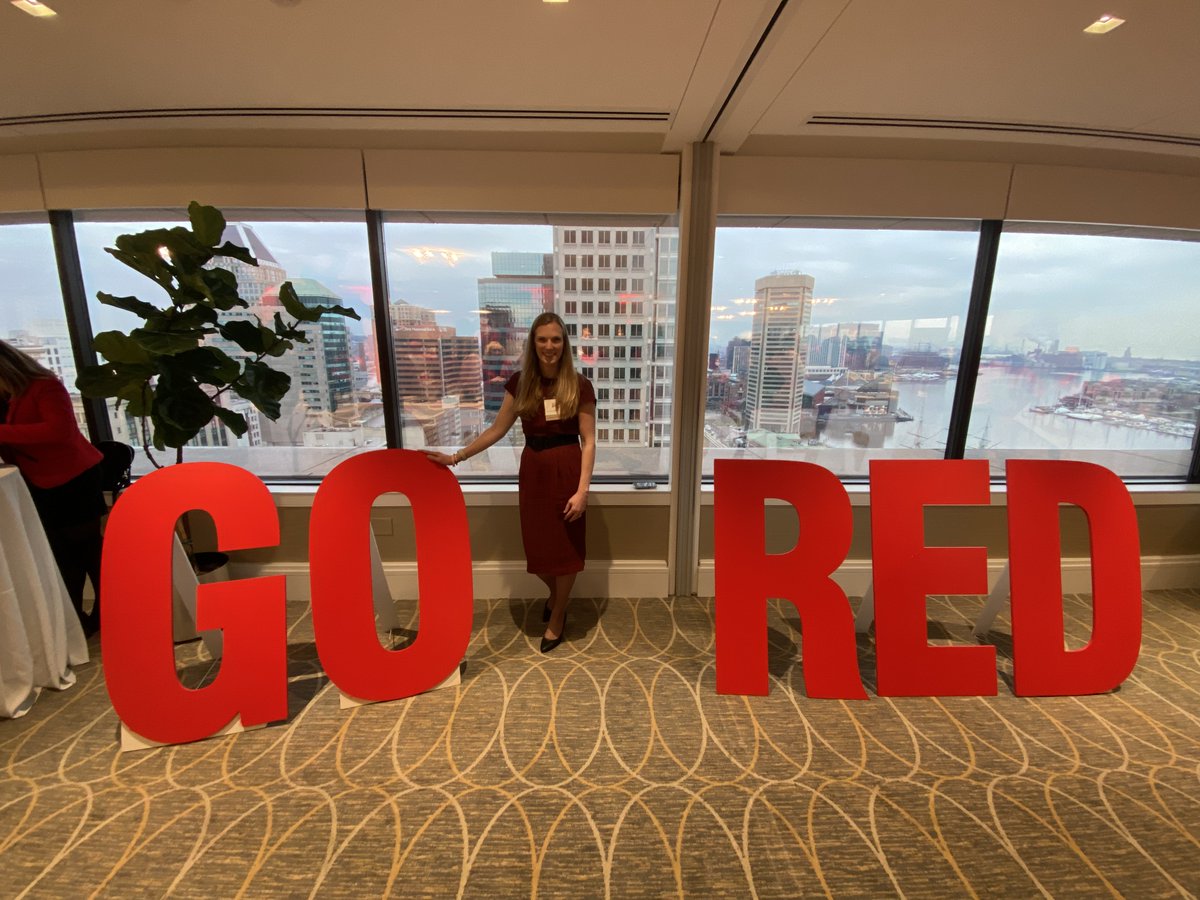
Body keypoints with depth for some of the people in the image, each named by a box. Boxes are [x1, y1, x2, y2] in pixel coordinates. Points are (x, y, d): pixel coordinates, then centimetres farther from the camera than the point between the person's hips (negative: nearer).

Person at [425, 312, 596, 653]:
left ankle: (557, 618, 31)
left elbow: (588, 441, -9)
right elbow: (497, 429, 7)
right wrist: (457, 456, 4)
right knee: (537, 546, 10)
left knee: (565, 545, 8)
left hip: (567, 471, -3)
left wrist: (582, 489, -16)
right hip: (533, 471, 3)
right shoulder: (520, 383, 1)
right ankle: (555, 594, 44)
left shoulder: (579, 386, -8)